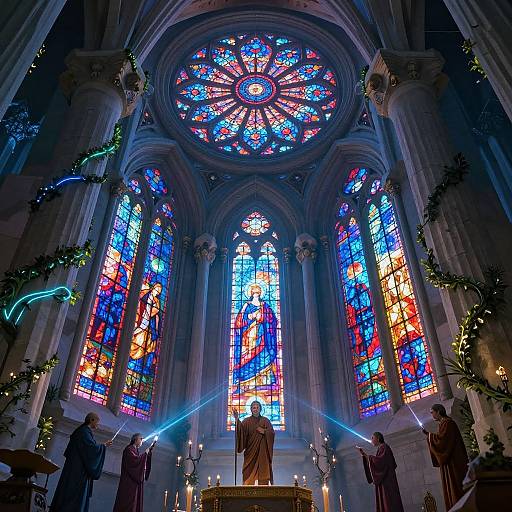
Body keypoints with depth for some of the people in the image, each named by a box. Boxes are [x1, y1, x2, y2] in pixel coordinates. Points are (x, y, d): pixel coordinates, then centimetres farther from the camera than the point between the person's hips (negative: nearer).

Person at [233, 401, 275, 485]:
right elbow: (241, 429, -16)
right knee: (250, 471, -2)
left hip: (262, 450, 1)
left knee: (263, 471, -1)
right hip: (251, 450, -1)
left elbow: (272, 433, 2)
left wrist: (264, 431, -15)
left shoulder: (265, 421, 7)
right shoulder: (247, 421, 3)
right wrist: (237, 419, -32)